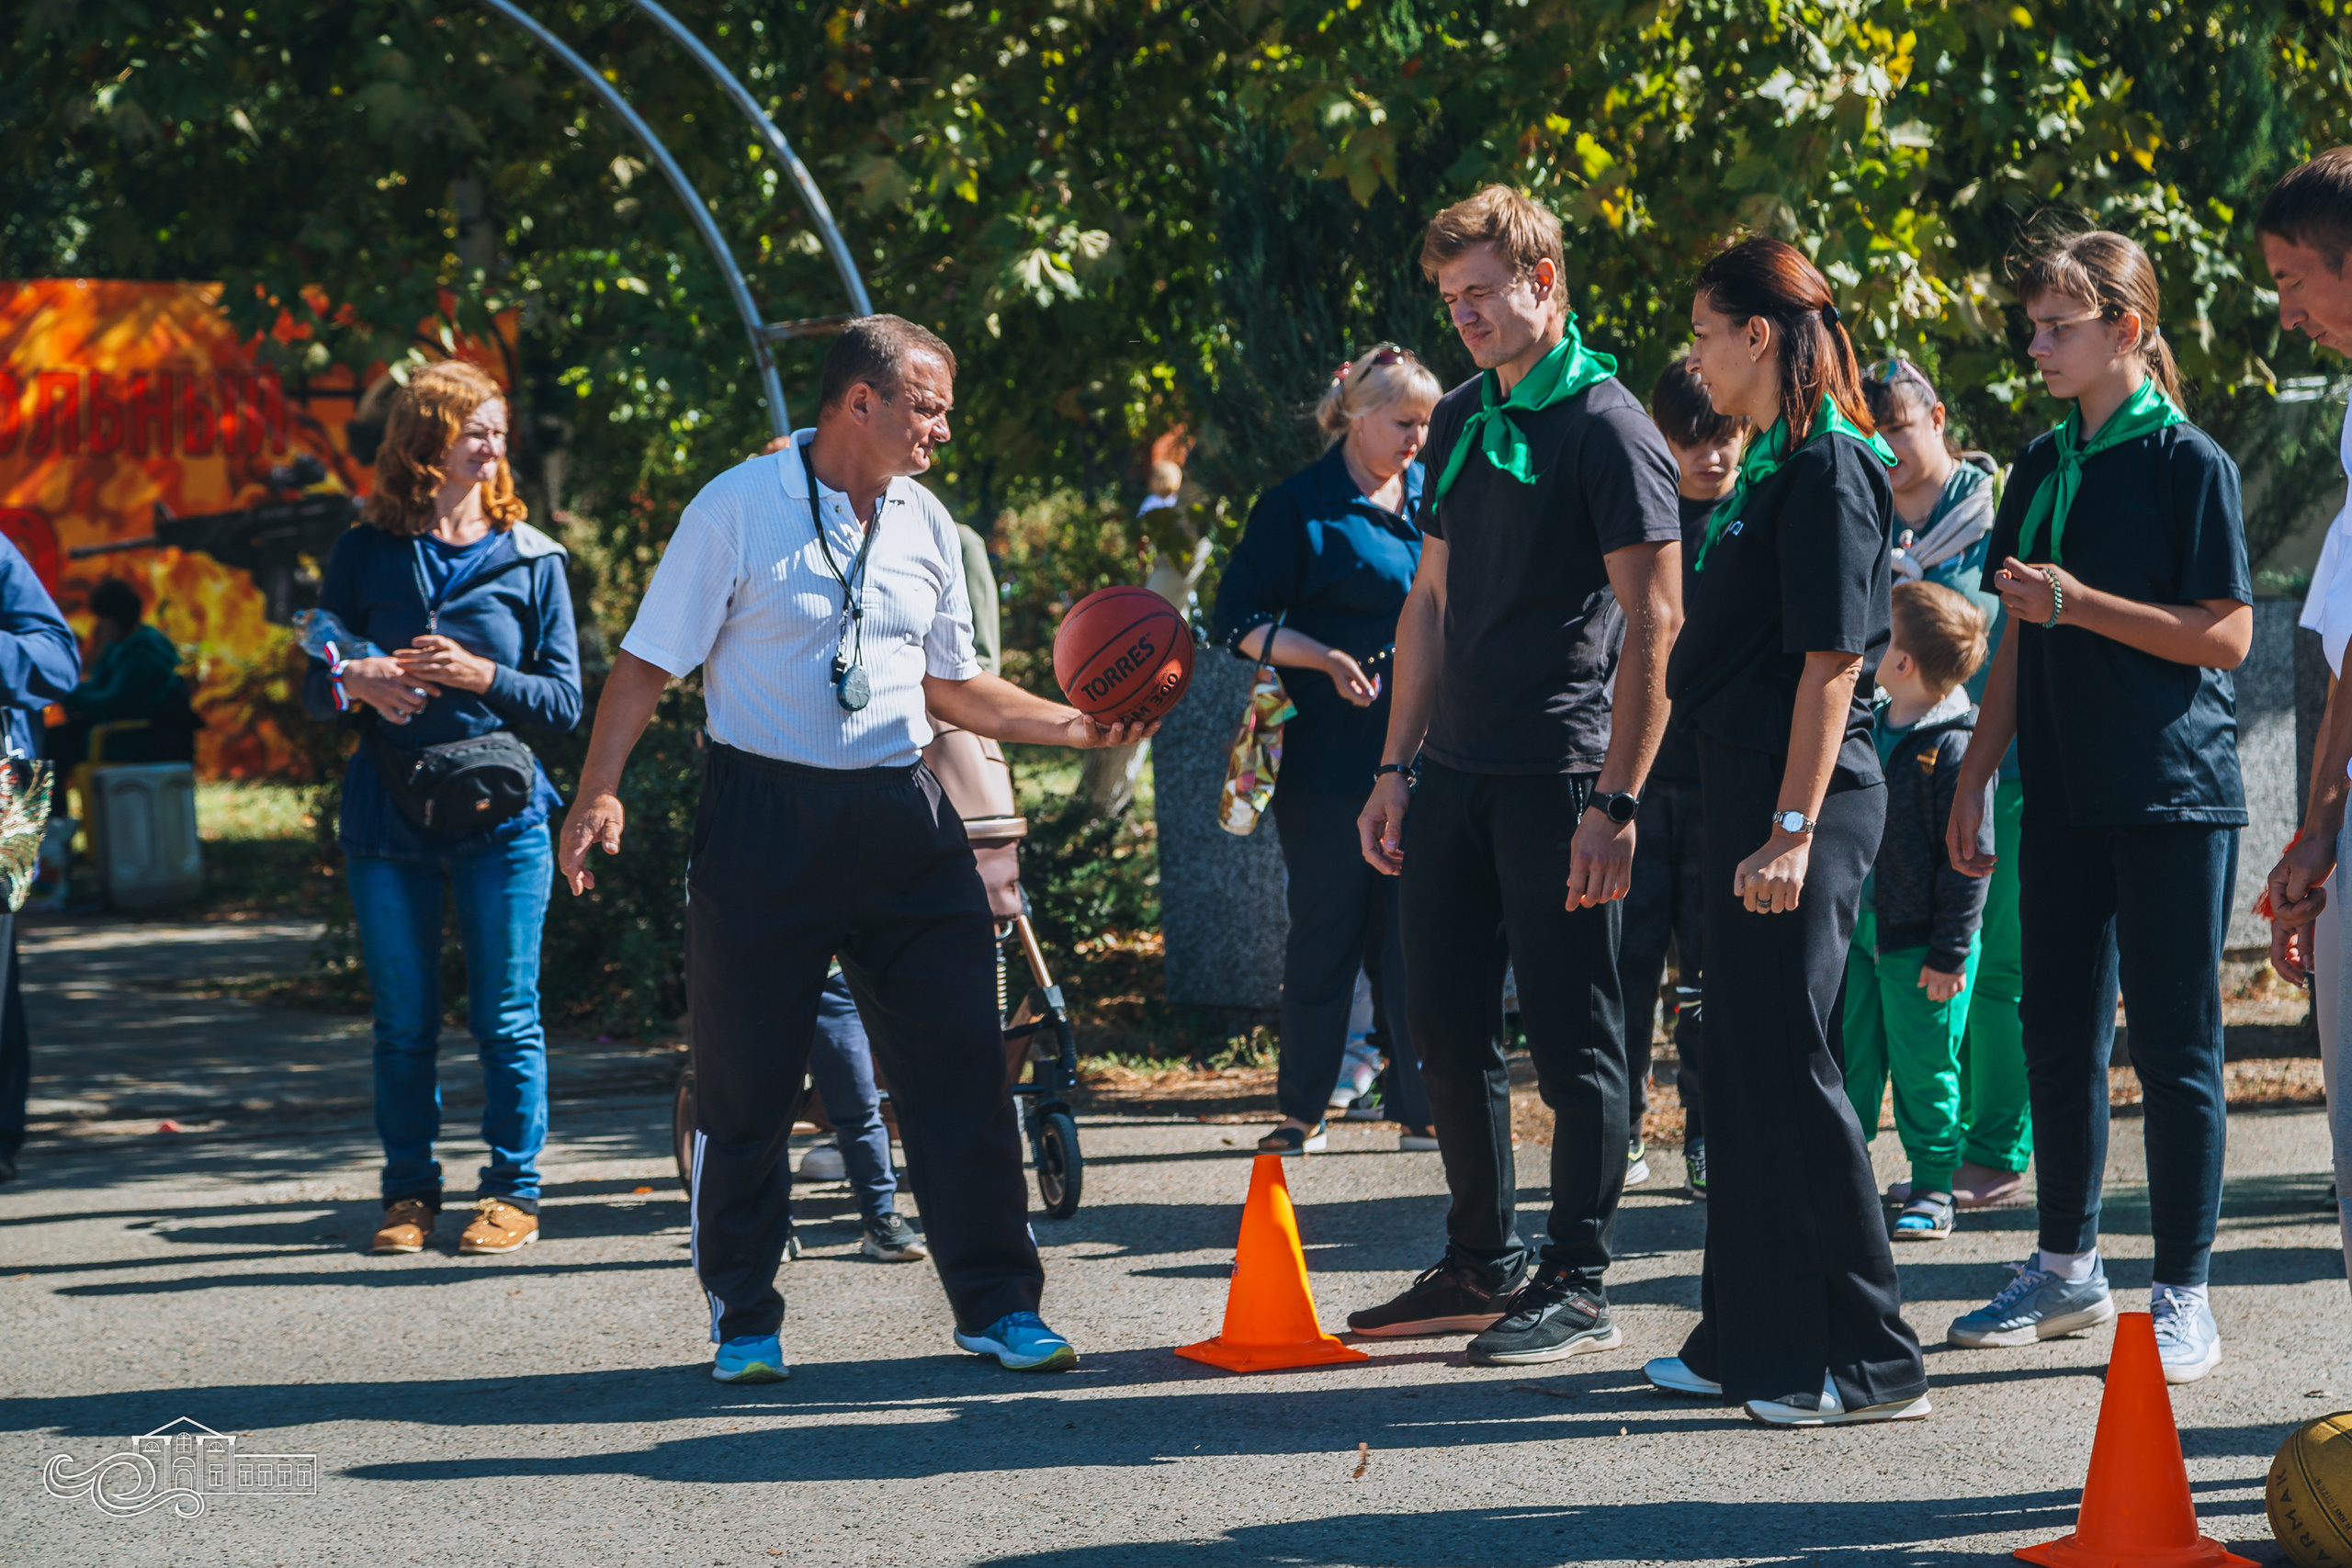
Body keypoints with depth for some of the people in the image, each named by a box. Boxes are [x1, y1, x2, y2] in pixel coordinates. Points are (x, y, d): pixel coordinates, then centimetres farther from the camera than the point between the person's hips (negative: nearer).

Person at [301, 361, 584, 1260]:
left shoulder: (530, 559, 4)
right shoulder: (364, 554, 6)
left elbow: (564, 701, 2)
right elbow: (313, 693, 8)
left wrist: (481, 676, -14)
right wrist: (355, 681, -14)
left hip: (500, 815, -1)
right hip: (389, 816, 1)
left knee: (505, 1017, 0)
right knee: (403, 1022, 6)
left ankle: (513, 1193, 8)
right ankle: (410, 1193, 16)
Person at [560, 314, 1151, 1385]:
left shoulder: (925, 525, 10)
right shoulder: (740, 510, -6)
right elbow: (651, 660, -6)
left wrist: (1080, 727, 7)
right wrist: (598, 794, -15)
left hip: (900, 815, 4)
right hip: (765, 812, -4)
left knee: (959, 1057, 0)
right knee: (747, 1077, 2)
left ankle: (998, 1305, 10)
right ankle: (744, 1320, 17)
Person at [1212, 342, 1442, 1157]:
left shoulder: (1432, 497, 12)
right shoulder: (1299, 507, -4)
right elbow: (1237, 621, -5)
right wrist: (1325, 658, -18)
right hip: (1330, 760, -4)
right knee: (1323, 936, 4)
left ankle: (1422, 1110, 8)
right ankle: (1301, 1111, 14)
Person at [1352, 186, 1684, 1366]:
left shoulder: (1606, 427, -8)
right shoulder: (1460, 422, 15)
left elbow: (1654, 625, -12)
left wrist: (1616, 804, -17)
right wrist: (1396, 767, 15)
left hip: (1556, 776, -8)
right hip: (1455, 771, 8)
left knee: (1570, 1035, -2)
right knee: (1446, 1025, 10)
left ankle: (1576, 1288, 5)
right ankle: (1482, 1266, 22)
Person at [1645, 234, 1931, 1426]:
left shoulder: (1827, 469, -13)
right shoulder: (1772, 464, 17)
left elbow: (1832, 659, -18)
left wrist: (1792, 829, -22)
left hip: (1807, 797, -10)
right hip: (1749, 789, 10)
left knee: (1787, 1060, -9)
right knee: (1743, 1061, 13)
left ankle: (1869, 1361, -4)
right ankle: (1753, 1341, 21)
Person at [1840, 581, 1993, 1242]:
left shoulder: (1956, 749, -15)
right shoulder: (1866, 729, 9)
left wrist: (1950, 952, -16)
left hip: (1919, 940, -7)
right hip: (1856, 931, 7)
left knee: (1924, 1069, 1)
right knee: (1850, 1058, 10)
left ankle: (1932, 1188, 12)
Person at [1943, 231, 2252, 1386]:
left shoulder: (2187, 463, -7)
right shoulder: (2042, 467, 11)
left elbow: (2223, 637, -12)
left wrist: (2076, 603, -17)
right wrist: (1974, 782, 12)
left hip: (2173, 794, -6)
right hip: (2065, 793, 6)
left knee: (2174, 1045, -2)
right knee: (2058, 1032, 10)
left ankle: (2183, 1298, 3)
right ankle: (2068, 1268, 23)